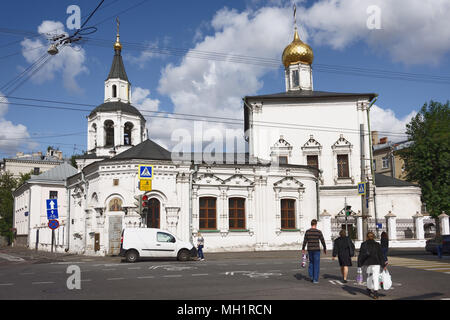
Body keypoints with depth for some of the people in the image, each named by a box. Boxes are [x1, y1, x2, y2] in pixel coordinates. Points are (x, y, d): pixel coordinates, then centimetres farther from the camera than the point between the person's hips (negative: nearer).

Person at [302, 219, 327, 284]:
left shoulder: (307, 231, -2)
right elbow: (322, 241, -3)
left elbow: (305, 241, 0)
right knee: (316, 264, 4)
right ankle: (315, 279, 3)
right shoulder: (319, 232, -9)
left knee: (311, 262, 24)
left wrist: (303, 249, 11)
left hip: (310, 249, 3)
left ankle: (311, 275, 13)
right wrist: (325, 248, 11)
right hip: (316, 250, -3)